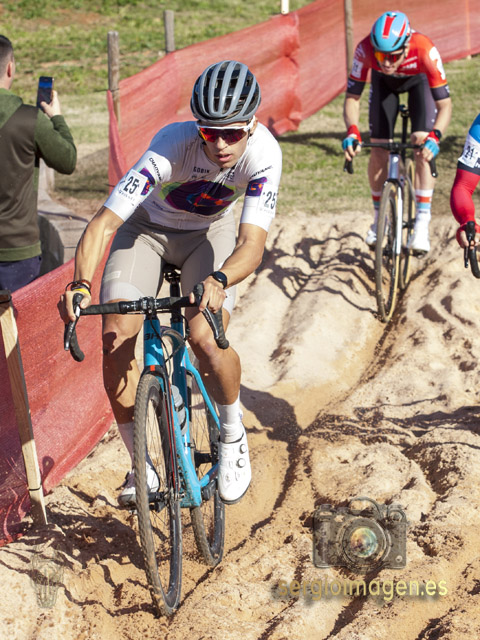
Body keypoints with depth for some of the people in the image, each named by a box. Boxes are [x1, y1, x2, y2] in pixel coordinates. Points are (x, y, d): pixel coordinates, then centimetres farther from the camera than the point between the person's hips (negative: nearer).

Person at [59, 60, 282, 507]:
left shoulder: (263, 152, -30)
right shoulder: (172, 146, -35)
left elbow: (253, 243, -36)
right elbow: (104, 221, -39)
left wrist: (219, 279, -57)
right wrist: (81, 284, -56)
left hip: (209, 233, 0)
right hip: (147, 227, 0)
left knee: (206, 338, -25)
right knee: (116, 338, -19)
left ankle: (232, 439, 4)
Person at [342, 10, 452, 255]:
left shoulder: (425, 50, -43)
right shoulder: (365, 49, -38)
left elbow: (445, 104, -39)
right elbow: (352, 97, -28)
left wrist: (435, 135, -56)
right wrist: (352, 131, -46)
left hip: (419, 79, -2)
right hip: (384, 82, 2)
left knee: (424, 148, -19)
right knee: (379, 150, -8)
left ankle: (422, 225, -17)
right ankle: (379, 218, 12)